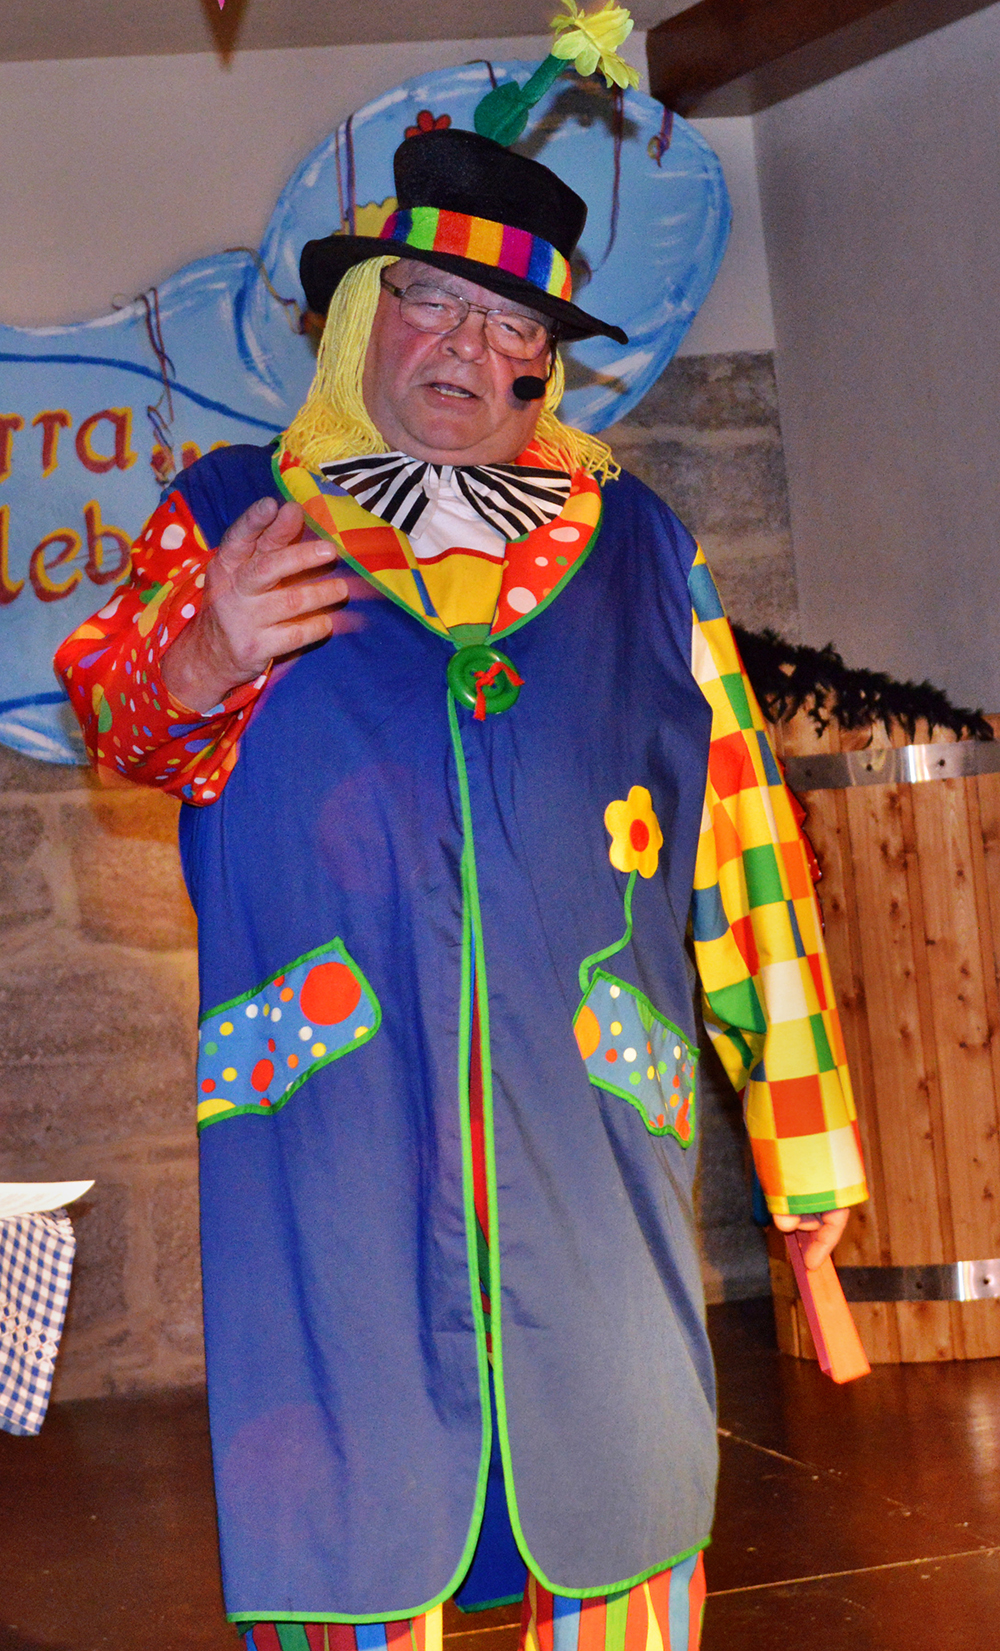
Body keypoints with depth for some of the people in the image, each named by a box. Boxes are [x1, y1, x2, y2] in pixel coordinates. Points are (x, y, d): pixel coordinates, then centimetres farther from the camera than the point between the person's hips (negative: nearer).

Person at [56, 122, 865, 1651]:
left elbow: (742, 833, 12)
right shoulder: (231, 514, 12)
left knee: (622, 1505, 4)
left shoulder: (636, 542, 13)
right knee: (350, 1498, 0)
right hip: (333, 1132, -1)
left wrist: (803, 1126, 10)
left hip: (593, 1129, 1)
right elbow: (112, 717, 12)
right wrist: (201, 665, -13)